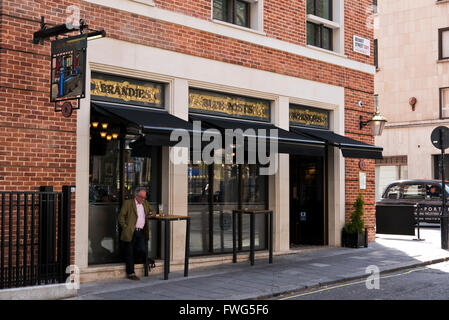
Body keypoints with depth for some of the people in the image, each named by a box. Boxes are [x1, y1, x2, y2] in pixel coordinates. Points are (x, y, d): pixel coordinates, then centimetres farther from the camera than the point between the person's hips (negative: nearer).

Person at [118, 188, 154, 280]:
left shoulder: (146, 203, 15)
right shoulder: (128, 203, -2)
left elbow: (151, 211, 30)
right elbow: (121, 216, -2)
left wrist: (151, 214, 6)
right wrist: (125, 227, -9)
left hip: (141, 232, 5)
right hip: (130, 232, -5)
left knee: (142, 251, -8)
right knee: (130, 254, 0)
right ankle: (130, 273, 10)